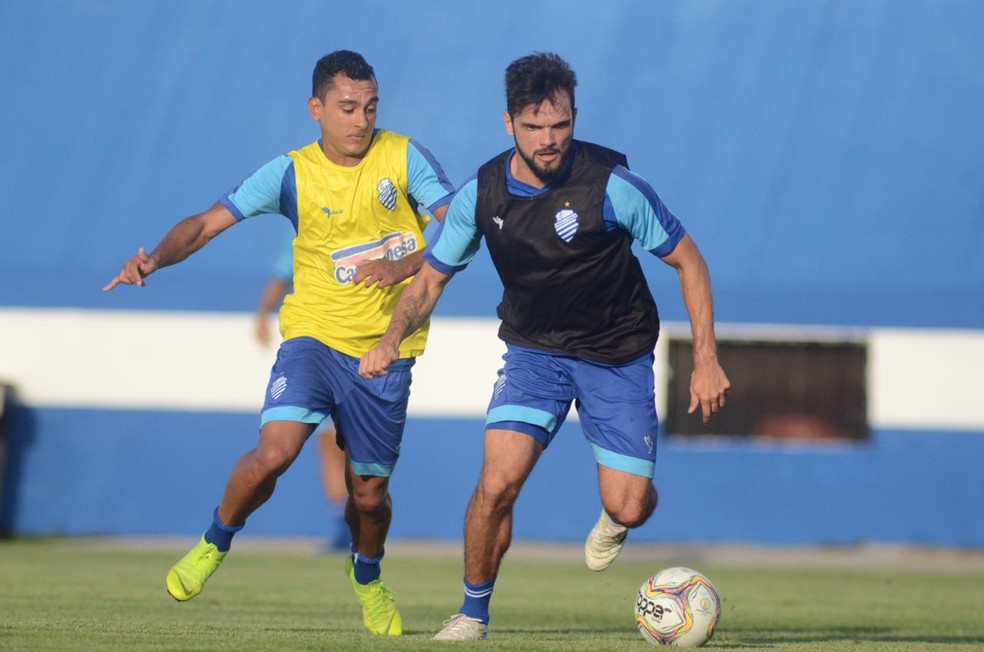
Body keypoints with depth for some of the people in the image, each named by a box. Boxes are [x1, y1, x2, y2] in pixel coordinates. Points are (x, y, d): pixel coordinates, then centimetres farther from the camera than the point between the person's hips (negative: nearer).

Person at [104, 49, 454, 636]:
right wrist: (156, 259, -23)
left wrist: (404, 266, -25)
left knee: (369, 489, 6)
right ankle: (215, 544, 6)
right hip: (315, 334, -1)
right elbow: (208, 223, -5)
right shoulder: (293, 173, -4)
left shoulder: (404, 157, -4)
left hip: (386, 349, 1)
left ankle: (368, 577, 40)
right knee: (275, 452, -22)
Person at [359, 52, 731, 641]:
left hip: (618, 354, -2)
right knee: (497, 483, -18)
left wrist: (707, 361, -14)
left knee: (628, 506, -8)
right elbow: (430, 282, 1)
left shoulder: (612, 185, -22)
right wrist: (392, 340, -19)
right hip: (533, 350, 2)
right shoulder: (481, 194, -12)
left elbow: (688, 261, -11)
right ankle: (474, 613, 4)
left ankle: (614, 520, 32)